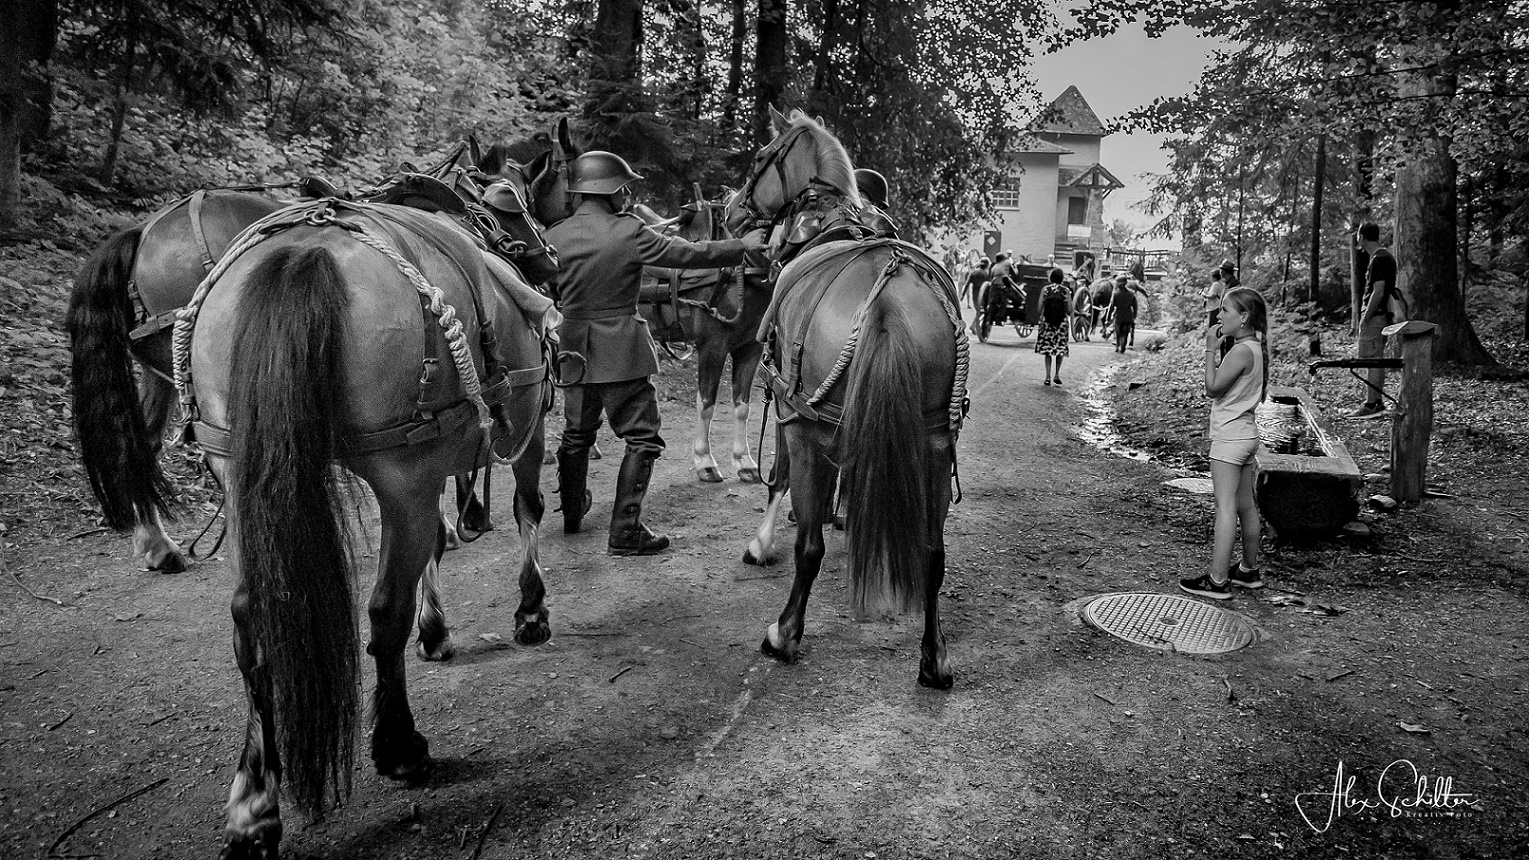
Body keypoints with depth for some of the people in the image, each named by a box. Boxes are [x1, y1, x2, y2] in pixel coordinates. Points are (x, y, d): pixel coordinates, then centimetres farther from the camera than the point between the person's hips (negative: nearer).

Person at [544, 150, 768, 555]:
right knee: (642, 438, 4)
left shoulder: (553, 237, -1)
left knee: (576, 434, 21)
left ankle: (572, 513, 38)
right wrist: (743, 246, 4)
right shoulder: (630, 232, -13)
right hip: (621, 351, -5)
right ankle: (624, 532, 3)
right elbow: (689, 254, -7)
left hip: (573, 350, 6)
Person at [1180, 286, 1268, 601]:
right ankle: (1249, 570, 27)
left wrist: (1211, 350, -12)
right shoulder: (1255, 348, 12)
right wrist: (1217, 350, 8)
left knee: (1226, 506, -9)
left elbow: (1213, 388, -16)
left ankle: (1217, 580, -8)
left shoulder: (1240, 351, -18)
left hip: (1229, 436, -10)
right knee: (1246, 505, 16)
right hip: (1246, 433, 10)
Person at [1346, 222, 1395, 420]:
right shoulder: (1386, 256, 16)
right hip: (1382, 314, 10)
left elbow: (1378, 292, -21)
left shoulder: (1378, 259, -16)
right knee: (1377, 360, 13)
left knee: (1371, 360, -8)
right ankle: (1376, 402, 19)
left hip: (1374, 315, -10)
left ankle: (1370, 405, -7)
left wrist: (1365, 317, -17)